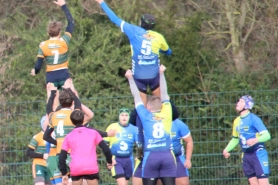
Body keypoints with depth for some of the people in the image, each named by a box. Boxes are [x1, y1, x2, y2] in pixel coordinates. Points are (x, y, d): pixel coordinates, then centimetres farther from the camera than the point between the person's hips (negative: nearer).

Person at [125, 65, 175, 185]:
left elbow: (137, 97, 17)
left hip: (151, 156, -1)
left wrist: (130, 78, 30)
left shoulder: (145, 116, 6)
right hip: (167, 156, 1)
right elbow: (164, 94, 22)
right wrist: (161, 73, 33)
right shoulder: (166, 114, 10)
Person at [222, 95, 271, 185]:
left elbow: (267, 135, -19)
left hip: (258, 154, -7)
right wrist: (227, 149, 11)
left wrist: (256, 140, -38)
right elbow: (235, 139, 25)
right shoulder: (237, 121, 10)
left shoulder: (253, 119, -12)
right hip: (246, 155, 7)